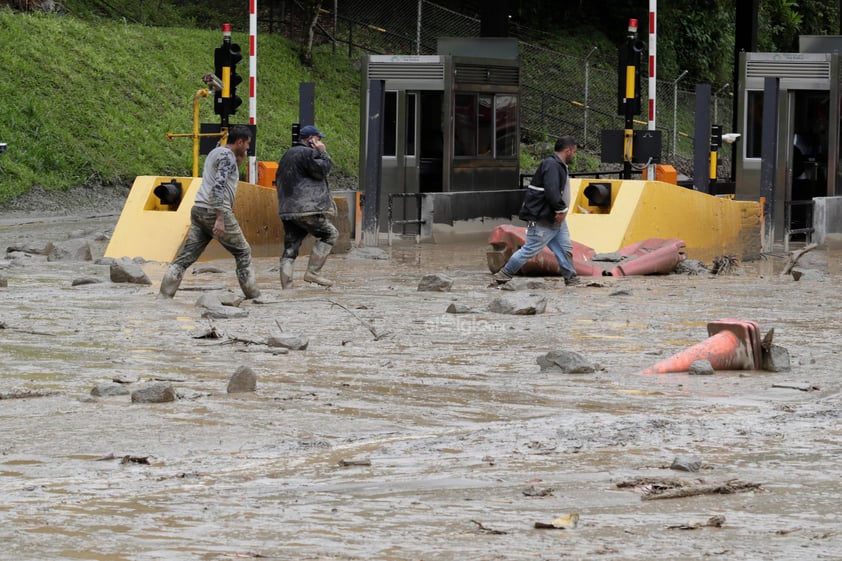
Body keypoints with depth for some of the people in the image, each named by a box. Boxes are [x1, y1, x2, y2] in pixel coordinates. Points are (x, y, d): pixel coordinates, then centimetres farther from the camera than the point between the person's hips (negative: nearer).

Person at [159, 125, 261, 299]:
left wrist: (239, 160, 22)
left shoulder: (216, 152, 20)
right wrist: (220, 219, -25)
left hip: (199, 210, 8)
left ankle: (165, 295, -9)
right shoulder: (227, 156, -9)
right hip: (215, 212, -8)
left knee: (186, 256, 1)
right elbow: (219, 186, -20)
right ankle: (252, 294, 9)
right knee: (243, 252, 6)